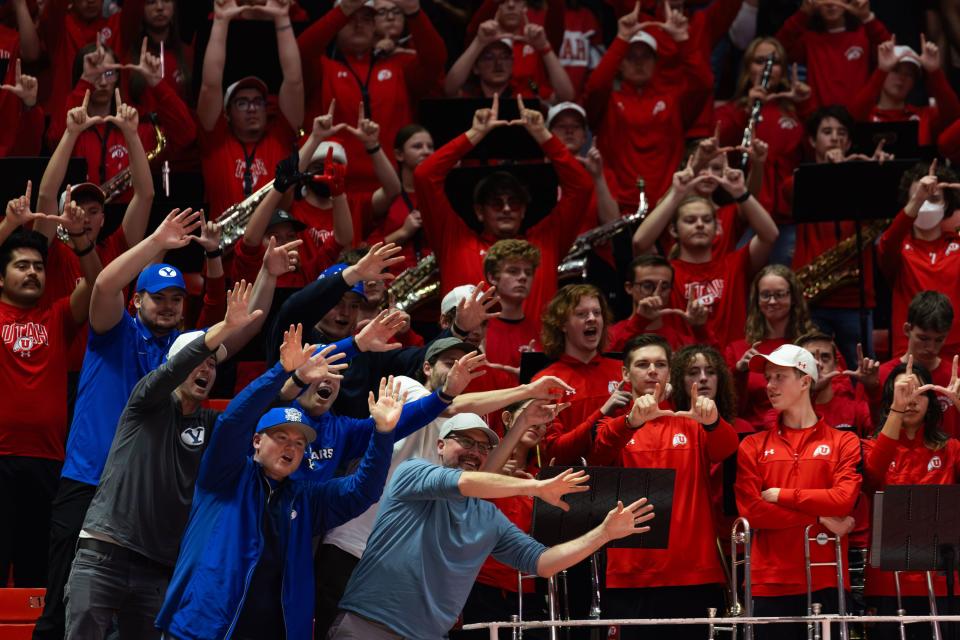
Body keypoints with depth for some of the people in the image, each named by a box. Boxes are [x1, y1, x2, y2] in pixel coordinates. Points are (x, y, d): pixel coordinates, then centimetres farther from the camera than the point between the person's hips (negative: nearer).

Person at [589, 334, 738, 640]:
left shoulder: (691, 426, 14)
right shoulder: (614, 428, 10)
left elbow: (726, 447, -7)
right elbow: (598, 456, -12)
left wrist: (712, 422, -31)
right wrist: (633, 422, -32)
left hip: (695, 577, 1)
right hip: (632, 580, -1)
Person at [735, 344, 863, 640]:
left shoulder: (843, 443, 7)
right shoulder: (753, 446, 9)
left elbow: (844, 499, -9)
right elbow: (752, 510, -3)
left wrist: (781, 496, -5)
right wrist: (821, 519, -7)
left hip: (826, 582, -1)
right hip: (770, 584, 1)